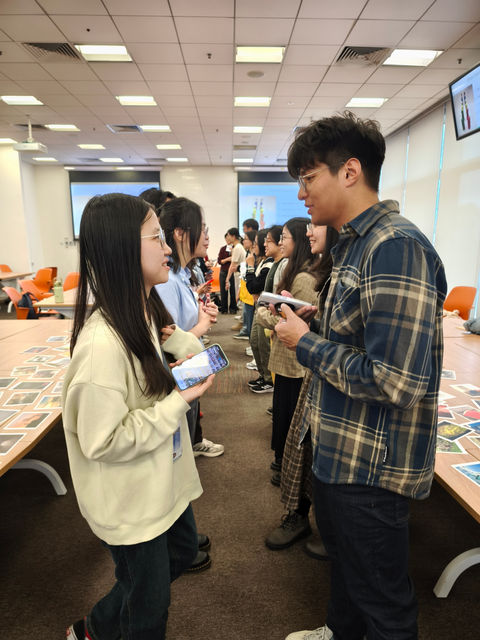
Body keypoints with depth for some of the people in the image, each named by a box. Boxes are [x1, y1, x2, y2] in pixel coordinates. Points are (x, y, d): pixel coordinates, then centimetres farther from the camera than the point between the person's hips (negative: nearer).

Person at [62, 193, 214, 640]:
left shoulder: (145, 312, -4)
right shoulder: (102, 344, -33)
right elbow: (101, 442, -27)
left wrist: (184, 351, -8)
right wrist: (179, 400, -27)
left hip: (164, 481, 9)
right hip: (131, 504, -8)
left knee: (183, 552, 30)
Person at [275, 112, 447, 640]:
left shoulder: (397, 249, -24)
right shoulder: (355, 244, 7)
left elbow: (395, 380, -31)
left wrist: (305, 344, -19)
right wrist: (313, 321, 2)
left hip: (371, 464, -10)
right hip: (338, 450, 10)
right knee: (342, 557, 31)